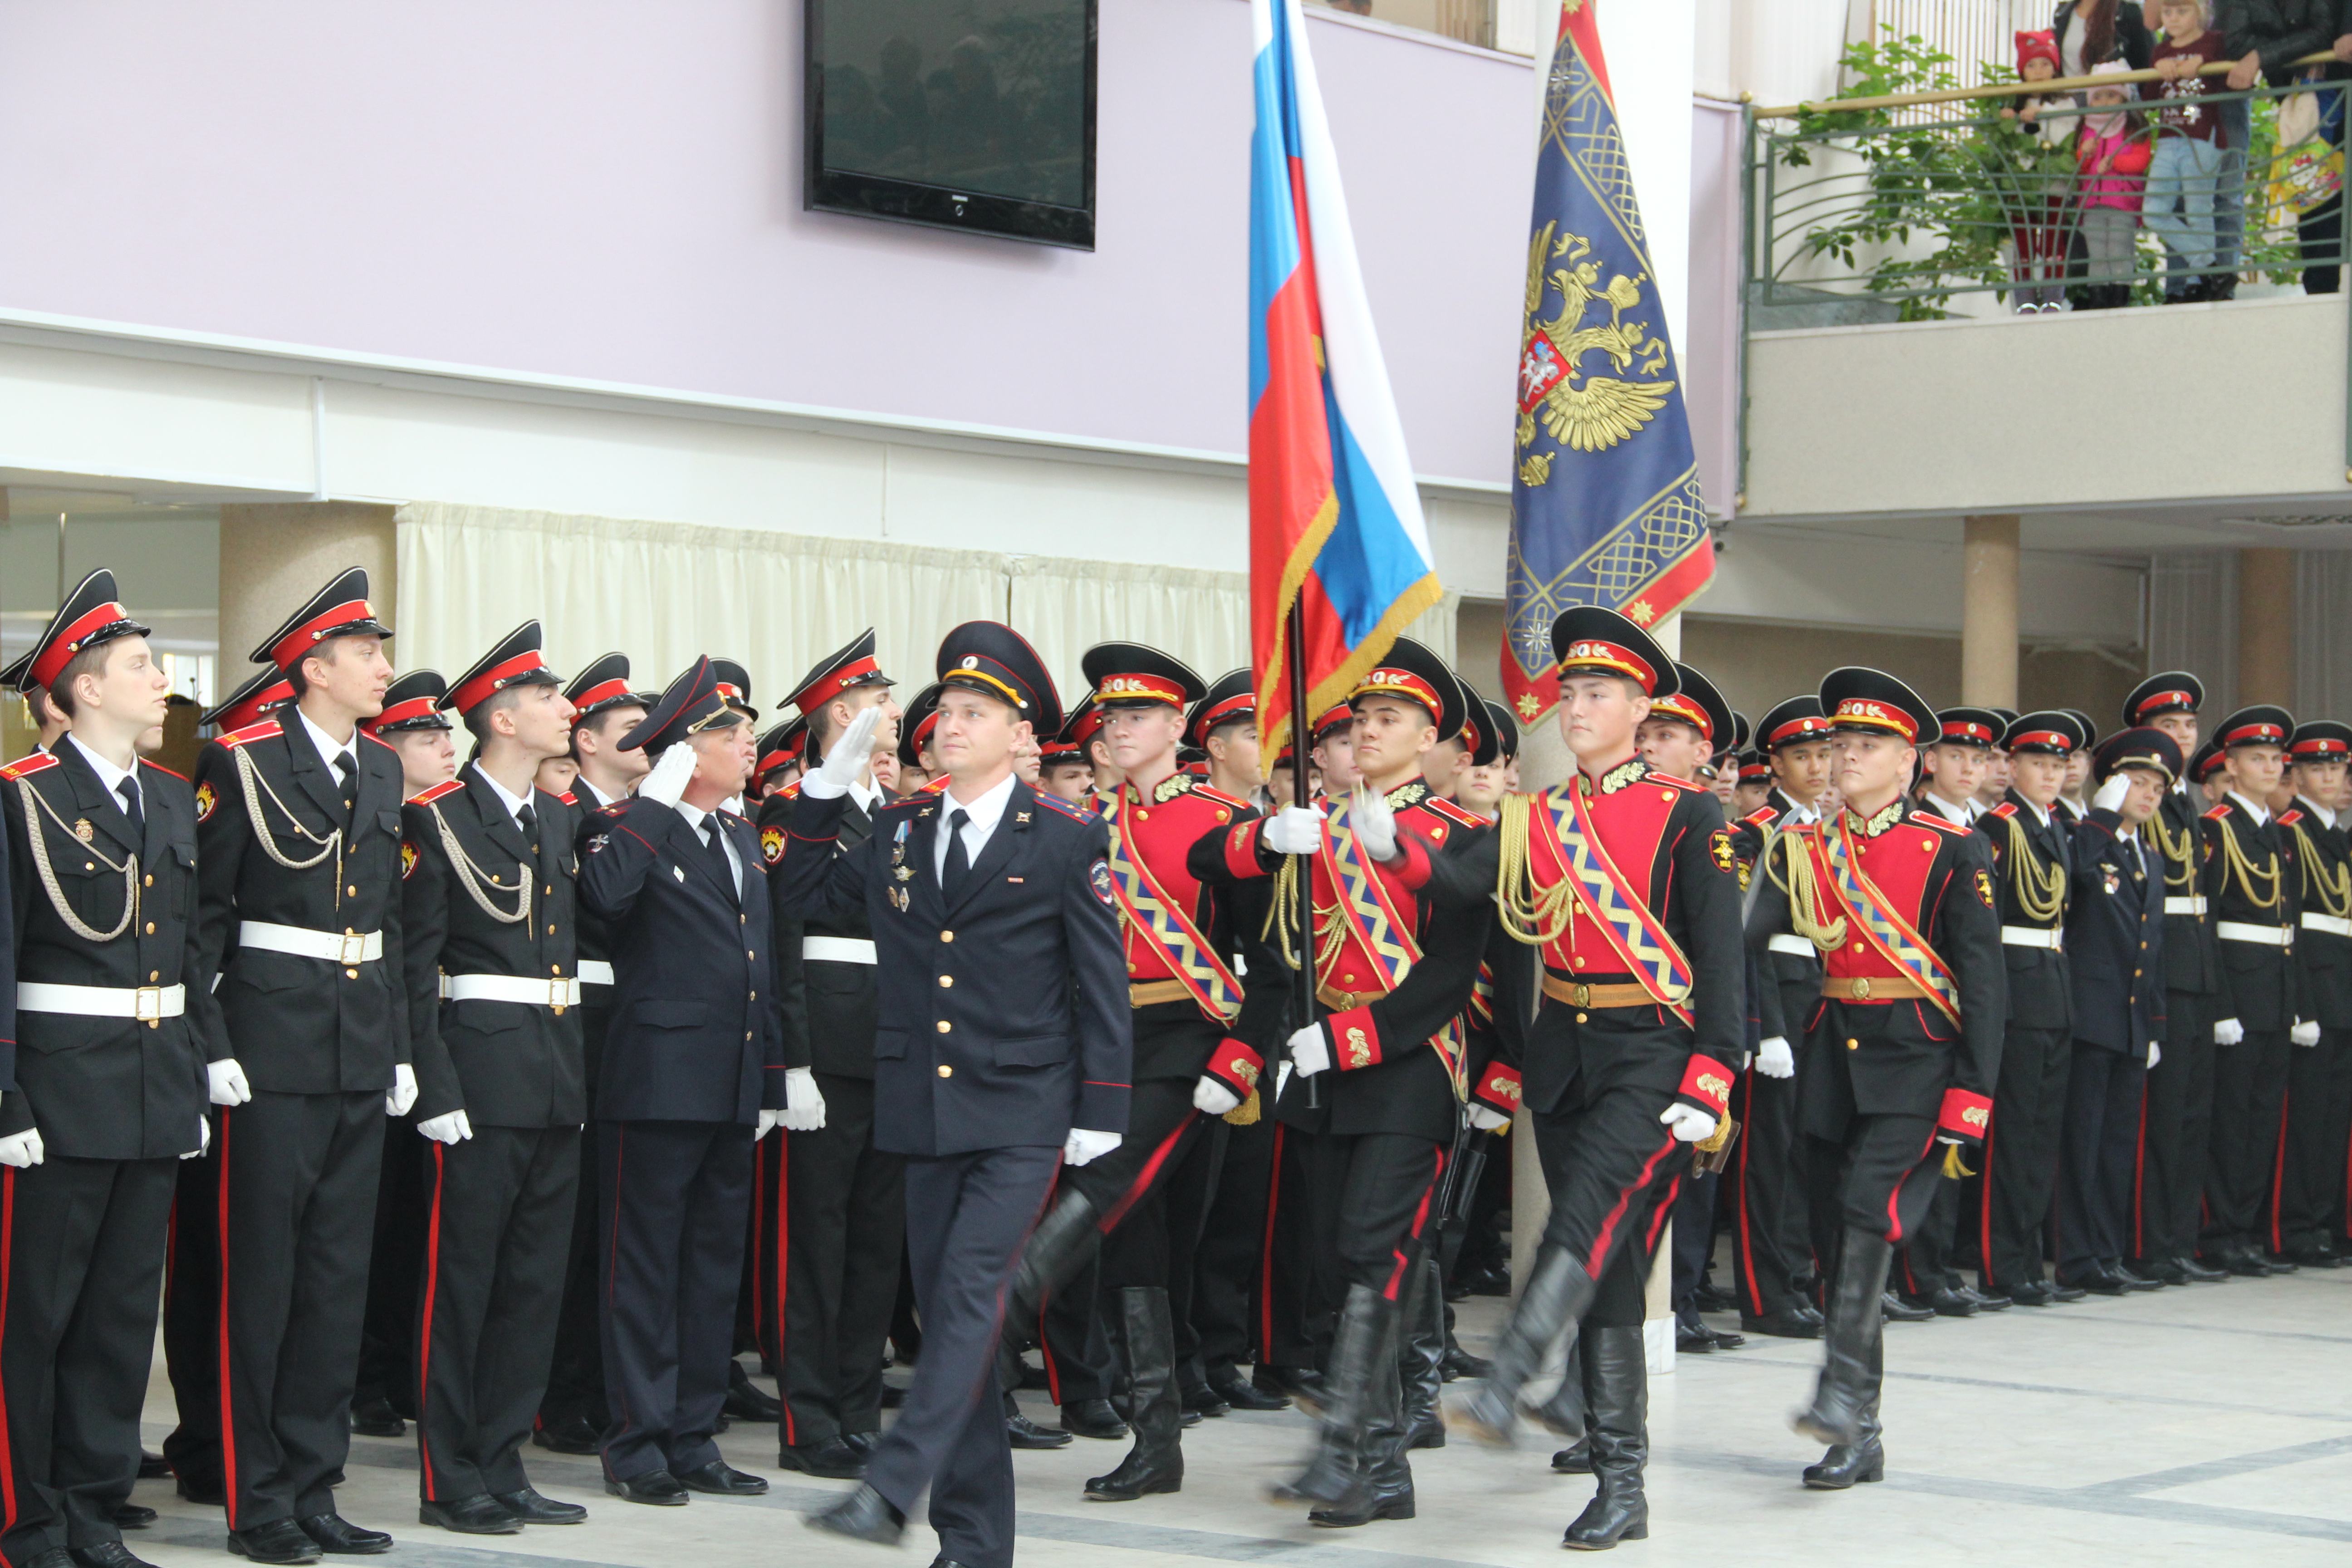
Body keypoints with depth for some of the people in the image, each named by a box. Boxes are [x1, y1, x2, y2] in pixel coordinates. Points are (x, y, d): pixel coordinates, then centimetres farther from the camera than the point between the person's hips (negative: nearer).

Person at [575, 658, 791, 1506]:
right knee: (646, 1268, -2)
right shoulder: (631, 827, -7)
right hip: (659, 1082, -8)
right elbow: (606, 894, -30)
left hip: (733, 1088, 8)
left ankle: (693, 1439, 19)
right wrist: (655, 800, -23)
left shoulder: (742, 836, 17)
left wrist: (781, 1067, 17)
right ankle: (638, 1445, 3)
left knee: (716, 1267, 11)